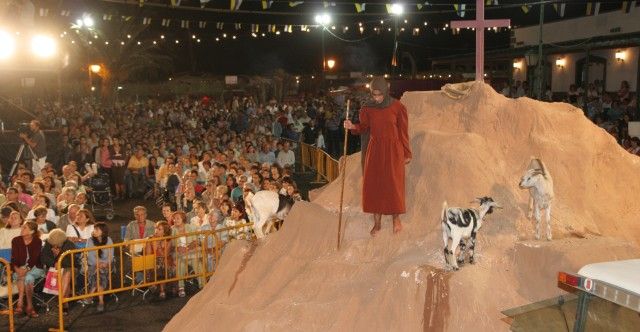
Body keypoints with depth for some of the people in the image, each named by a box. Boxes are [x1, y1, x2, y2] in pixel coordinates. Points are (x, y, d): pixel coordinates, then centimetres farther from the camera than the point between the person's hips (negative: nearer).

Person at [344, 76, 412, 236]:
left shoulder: (398, 107, -9)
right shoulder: (367, 108, -1)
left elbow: (403, 132, -4)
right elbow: (363, 126, 1)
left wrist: (407, 154, -1)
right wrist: (353, 126, -21)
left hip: (393, 150, -3)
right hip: (374, 150, 3)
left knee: (393, 184, 3)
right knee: (373, 184, 3)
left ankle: (396, 218, 24)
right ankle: (377, 222, 15)